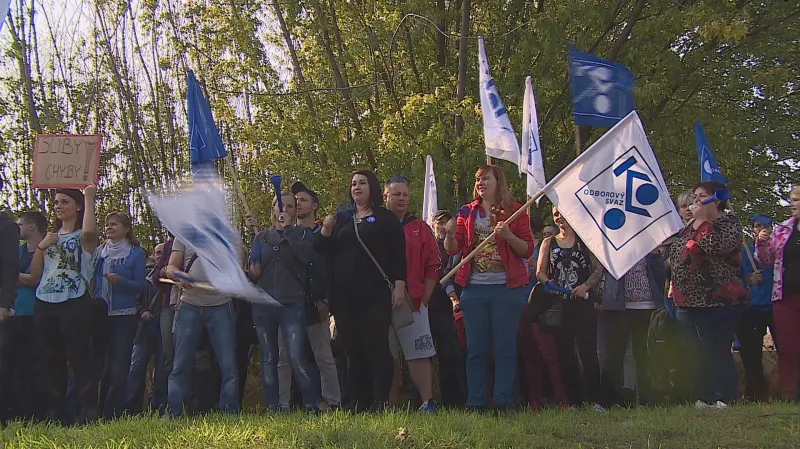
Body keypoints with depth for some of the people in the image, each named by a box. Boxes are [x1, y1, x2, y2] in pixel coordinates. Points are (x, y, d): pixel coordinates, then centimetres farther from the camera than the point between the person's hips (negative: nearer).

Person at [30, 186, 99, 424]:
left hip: (75, 305, -6)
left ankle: (88, 413, -10)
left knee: (79, 360, -9)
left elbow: (90, 231, -24)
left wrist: (89, 198, -12)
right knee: (50, 361, 6)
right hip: (44, 306, 6)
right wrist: (40, 247, 3)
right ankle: (53, 413, 11)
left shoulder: (83, 237, 5)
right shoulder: (50, 237, 22)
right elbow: (35, 275, 17)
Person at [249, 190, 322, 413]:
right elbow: (252, 266, 19)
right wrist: (253, 270, -4)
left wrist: (288, 229, -9)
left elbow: (306, 255, -12)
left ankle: (312, 404, -4)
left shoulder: (303, 234, 8)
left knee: (296, 357, -14)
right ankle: (272, 407, 13)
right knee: (268, 359, 6)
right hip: (263, 304, 4)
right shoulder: (261, 237, 16)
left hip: (292, 304, -3)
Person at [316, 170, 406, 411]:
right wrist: (325, 231, -3)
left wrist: (399, 284, -8)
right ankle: (359, 403, 6)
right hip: (344, 296, 4)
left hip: (375, 295, -4)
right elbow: (323, 252, 16)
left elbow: (398, 254, 2)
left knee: (377, 346, -8)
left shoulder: (386, 219, 8)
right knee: (353, 349, 3)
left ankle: (381, 401, -7)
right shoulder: (341, 219, 19)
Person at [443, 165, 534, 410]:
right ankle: (474, 403, 11)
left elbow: (528, 250, -1)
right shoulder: (467, 212, 12)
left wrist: (508, 236, -18)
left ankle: (503, 402, 7)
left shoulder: (515, 211, 3)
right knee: (475, 349, 6)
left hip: (507, 288, -3)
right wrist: (450, 235, -16)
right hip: (474, 288, 3)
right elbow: (453, 249, 5)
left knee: (505, 348, 1)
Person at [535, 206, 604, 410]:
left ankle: (594, 400, -1)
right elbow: (540, 272, 8)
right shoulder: (548, 243, 14)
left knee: (588, 351, -7)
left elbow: (599, 269, 4)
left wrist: (586, 285, -13)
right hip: (558, 304, 2)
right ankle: (574, 400, 10)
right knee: (565, 353, 4)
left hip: (582, 303, -2)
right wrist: (548, 282, -13)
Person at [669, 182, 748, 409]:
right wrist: (674, 290, 20)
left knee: (718, 354, -9)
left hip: (716, 303, -8)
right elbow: (676, 257, 28)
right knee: (696, 357, 10)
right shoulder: (691, 227, 20)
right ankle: (703, 401, 17)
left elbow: (715, 246, -24)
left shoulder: (728, 223, -3)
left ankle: (724, 402, -4)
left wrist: (701, 220, -12)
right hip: (687, 303, 8)